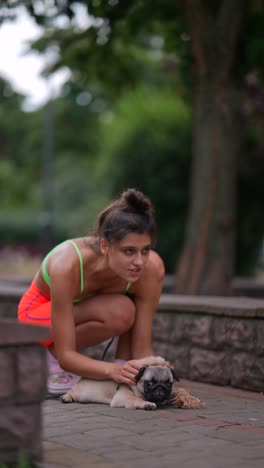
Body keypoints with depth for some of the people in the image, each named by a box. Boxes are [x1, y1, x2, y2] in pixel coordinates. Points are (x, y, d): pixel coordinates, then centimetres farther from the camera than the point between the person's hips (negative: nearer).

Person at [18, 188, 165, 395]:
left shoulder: (150, 268, -30)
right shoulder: (67, 265, -40)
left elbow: (142, 349, -23)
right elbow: (66, 355, -36)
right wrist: (112, 371, -52)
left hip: (85, 309, 4)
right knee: (120, 314, -33)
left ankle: (124, 363, -14)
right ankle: (50, 357, -10)